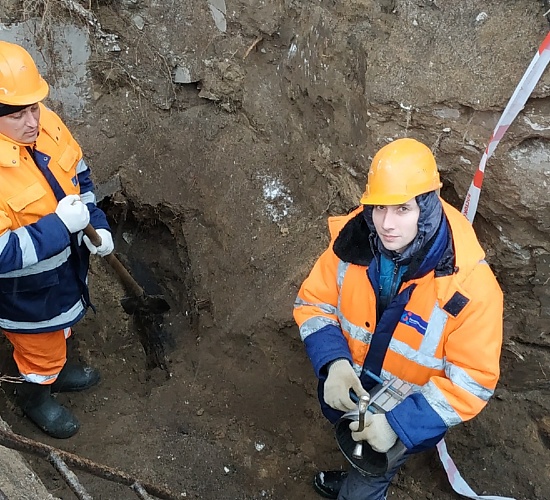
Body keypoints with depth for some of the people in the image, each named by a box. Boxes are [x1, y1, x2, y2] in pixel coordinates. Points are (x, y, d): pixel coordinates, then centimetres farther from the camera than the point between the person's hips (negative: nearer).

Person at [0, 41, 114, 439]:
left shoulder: (46, 123, -14)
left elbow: (78, 176, 3)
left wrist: (97, 225, -7)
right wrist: (60, 224, -36)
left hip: (64, 270, 7)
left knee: (58, 332, 33)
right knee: (39, 347, 22)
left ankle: (56, 370, 64)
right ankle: (35, 396, 54)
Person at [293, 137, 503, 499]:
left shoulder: (468, 283, -32)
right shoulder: (352, 242, -22)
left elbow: (473, 379, -25)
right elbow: (314, 303, -11)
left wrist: (399, 423, -32)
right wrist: (333, 363, -28)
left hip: (408, 416, -3)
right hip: (348, 393, 4)